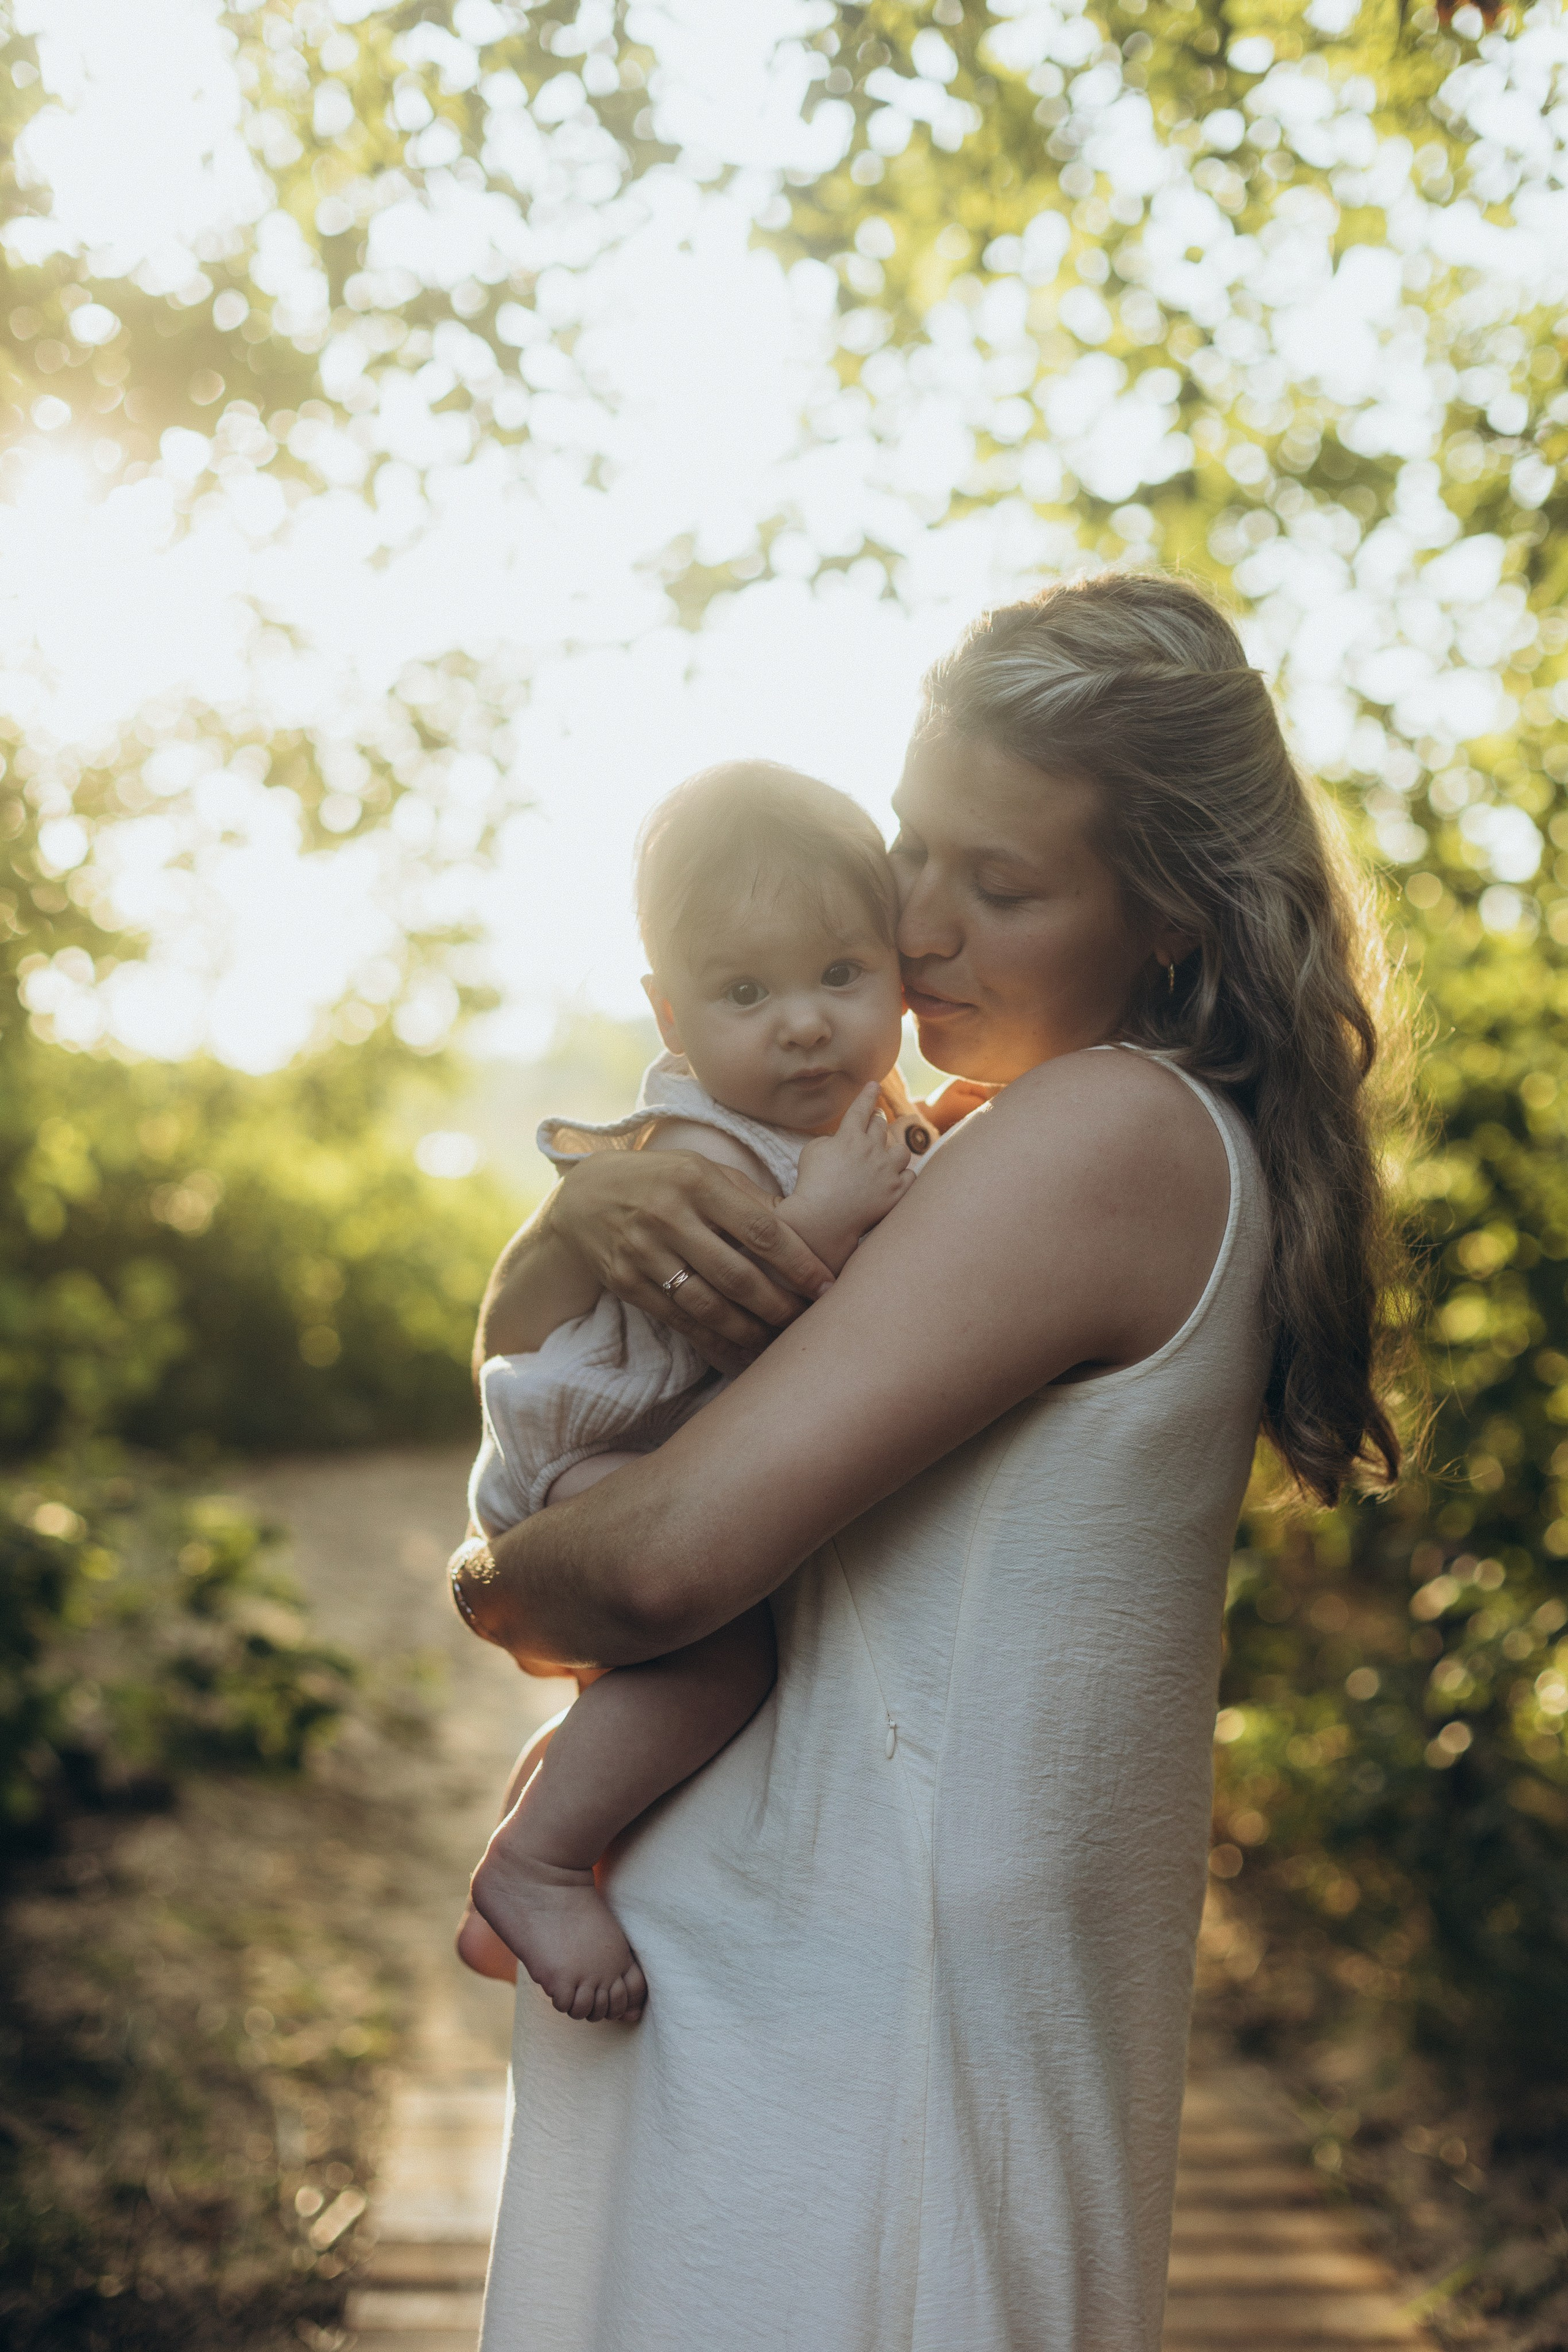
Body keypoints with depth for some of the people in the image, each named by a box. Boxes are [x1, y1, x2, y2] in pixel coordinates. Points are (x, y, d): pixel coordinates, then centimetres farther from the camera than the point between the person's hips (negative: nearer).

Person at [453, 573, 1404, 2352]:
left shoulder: (1114, 1133, -18)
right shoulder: (920, 1156, 11)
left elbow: (666, 1558, -24)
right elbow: (520, 1349, 13)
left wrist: (493, 1579, -3)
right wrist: (580, 1216, -9)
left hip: (820, 2022, -8)